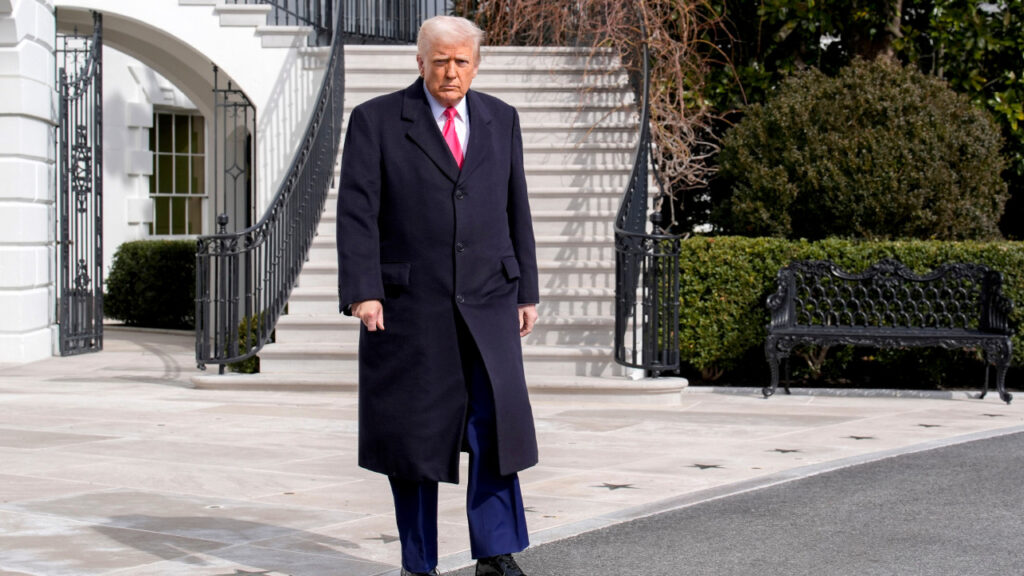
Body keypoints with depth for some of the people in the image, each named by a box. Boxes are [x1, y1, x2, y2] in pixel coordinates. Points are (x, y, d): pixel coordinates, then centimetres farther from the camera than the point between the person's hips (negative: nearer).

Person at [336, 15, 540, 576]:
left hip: (487, 302, 3)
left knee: (496, 421, -8)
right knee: (413, 432, 3)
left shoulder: (500, 119, 10)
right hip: (409, 304, -2)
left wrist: (526, 291, 10)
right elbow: (357, 213, -7)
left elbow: (515, 209, 13)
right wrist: (361, 292, -17)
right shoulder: (376, 120, -2)